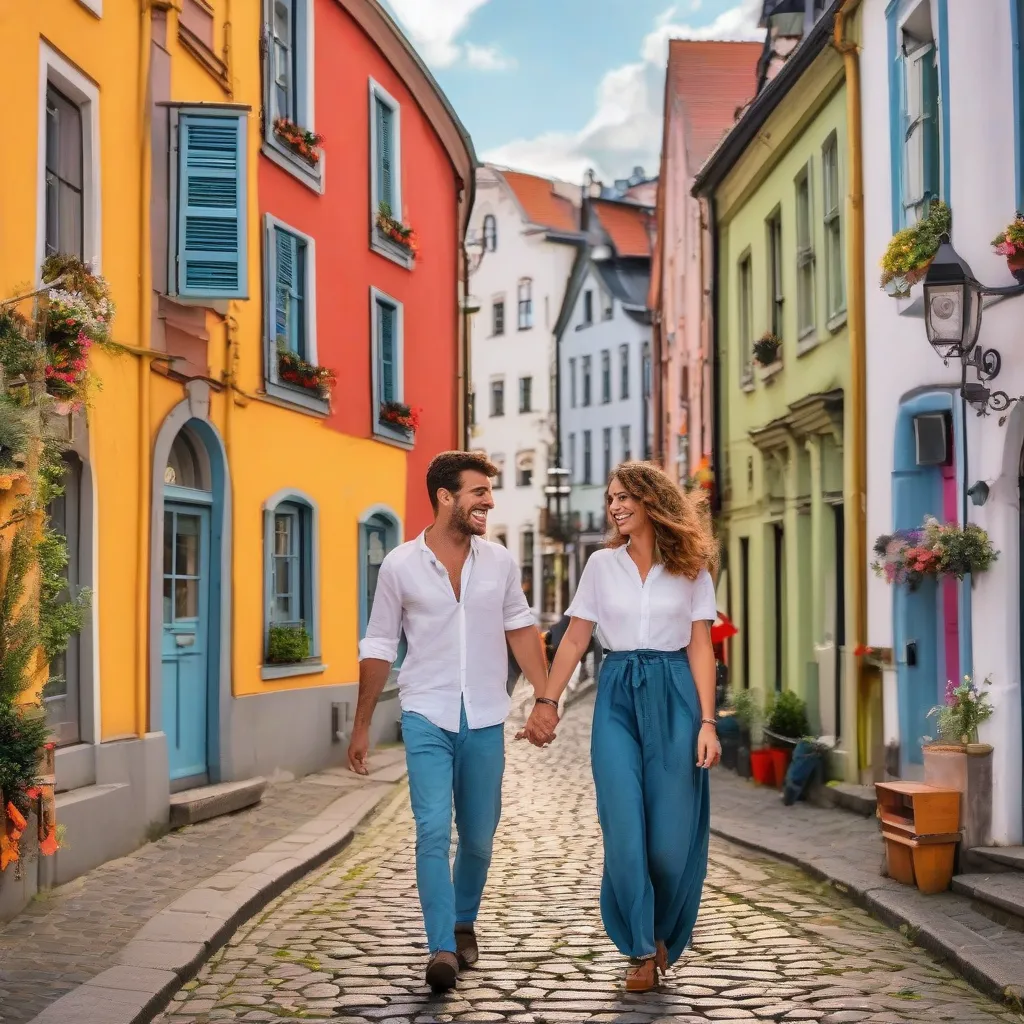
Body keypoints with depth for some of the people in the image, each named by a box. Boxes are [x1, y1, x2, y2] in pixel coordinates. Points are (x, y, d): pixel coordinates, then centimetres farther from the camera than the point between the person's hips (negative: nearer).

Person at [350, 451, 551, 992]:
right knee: (433, 831, -15)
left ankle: (464, 923, 34)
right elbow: (378, 648, 3)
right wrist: (362, 725, 5)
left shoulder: (499, 562, 2)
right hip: (426, 718, -2)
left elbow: (520, 628, 13)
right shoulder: (400, 565, -4)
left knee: (478, 837, 10)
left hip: (484, 722, 3)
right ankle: (442, 948, -11)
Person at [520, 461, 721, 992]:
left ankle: (663, 936, 24)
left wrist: (707, 722, -6)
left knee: (671, 833, -1)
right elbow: (575, 638, 9)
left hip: (673, 696, -1)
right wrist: (546, 701, 1)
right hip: (617, 695, 1)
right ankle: (641, 949, 7)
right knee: (624, 828, -6)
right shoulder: (602, 564, 8)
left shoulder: (690, 568, 5)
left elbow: (700, 647, 2)